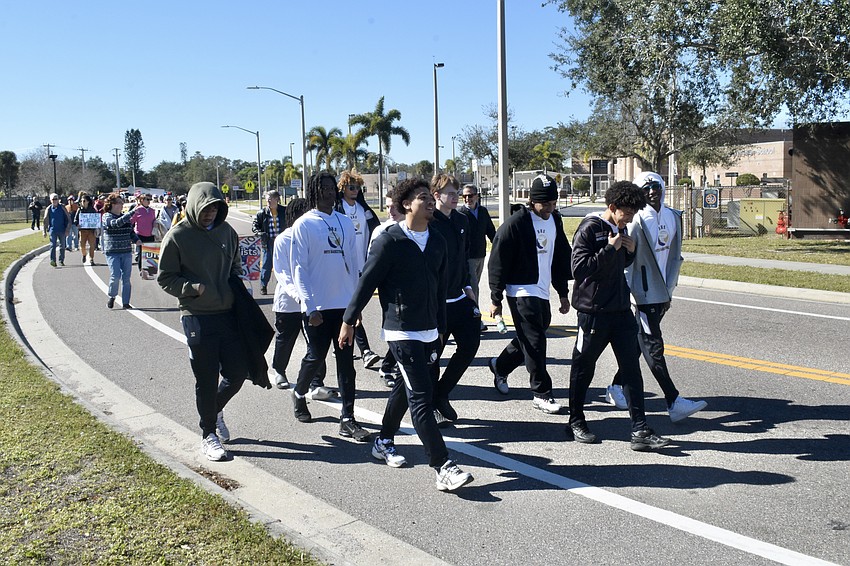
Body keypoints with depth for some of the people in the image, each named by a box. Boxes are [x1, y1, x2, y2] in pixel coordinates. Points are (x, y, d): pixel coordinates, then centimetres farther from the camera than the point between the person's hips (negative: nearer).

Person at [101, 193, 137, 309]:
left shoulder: (125, 216, 13)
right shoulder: (107, 217, -4)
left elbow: (131, 231, 21)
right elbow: (116, 223, -24)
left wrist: (136, 239, 0)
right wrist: (131, 213, -29)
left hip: (126, 252, 5)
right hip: (112, 252, -5)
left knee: (126, 278, 3)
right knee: (115, 276, -14)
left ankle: (125, 302, 11)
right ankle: (111, 297, 12)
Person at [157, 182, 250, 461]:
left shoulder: (226, 231, 8)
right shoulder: (177, 236, -6)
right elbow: (165, 278, -4)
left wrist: (236, 289, 7)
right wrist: (194, 289, -18)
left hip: (229, 313, 5)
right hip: (198, 318, -5)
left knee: (238, 371, 8)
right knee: (207, 379, 3)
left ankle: (215, 410, 37)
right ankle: (209, 435, 21)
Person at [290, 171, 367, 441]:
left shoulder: (345, 223, 9)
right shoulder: (304, 225, -4)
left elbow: (354, 263, 13)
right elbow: (299, 268, -7)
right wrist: (309, 307, -13)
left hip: (345, 304, 4)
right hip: (318, 306, -4)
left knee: (346, 360, 3)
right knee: (316, 357, 4)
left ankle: (348, 419, 8)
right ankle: (299, 393, 35)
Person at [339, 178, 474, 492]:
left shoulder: (437, 241, 8)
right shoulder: (390, 241, -12)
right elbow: (367, 282, -8)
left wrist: (441, 327, 19)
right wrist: (349, 321, -4)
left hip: (429, 332, 7)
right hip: (402, 331, -7)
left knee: (406, 389, 19)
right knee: (421, 397, -10)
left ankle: (384, 442, 39)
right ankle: (443, 468, -10)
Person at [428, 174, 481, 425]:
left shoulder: (461, 221, 10)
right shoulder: (428, 224, -13)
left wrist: (468, 287, 14)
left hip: (459, 298, 7)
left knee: (470, 343, 5)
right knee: (433, 354, 2)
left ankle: (441, 394, 21)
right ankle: (431, 405, 20)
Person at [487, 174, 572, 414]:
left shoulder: (555, 220, 9)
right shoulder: (516, 223, -14)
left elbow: (561, 257, 18)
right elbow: (498, 262, -12)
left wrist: (563, 293, 18)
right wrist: (496, 299, -11)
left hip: (542, 292, 8)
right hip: (522, 292, -8)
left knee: (529, 339, 16)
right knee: (535, 343, -6)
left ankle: (500, 365, 39)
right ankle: (541, 394, 4)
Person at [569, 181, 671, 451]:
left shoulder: (621, 228, 12)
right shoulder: (589, 229, -12)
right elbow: (579, 268, -20)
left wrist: (630, 251, 3)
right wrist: (610, 248, -20)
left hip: (621, 309, 7)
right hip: (593, 310, -7)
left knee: (632, 368, 2)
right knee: (583, 368, 7)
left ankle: (640, 431, 4)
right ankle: (576, 422, 25)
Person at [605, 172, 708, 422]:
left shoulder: (673, 217, 10)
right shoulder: (638, 220, -11)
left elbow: (674, 257, 17)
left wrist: (669, 290, 15)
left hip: (662, 292, 8)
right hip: (644, 293, -8)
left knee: (641, 341, 14)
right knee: (653, 346, -5)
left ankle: (616, 387, 28)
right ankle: (674, 402, -5)